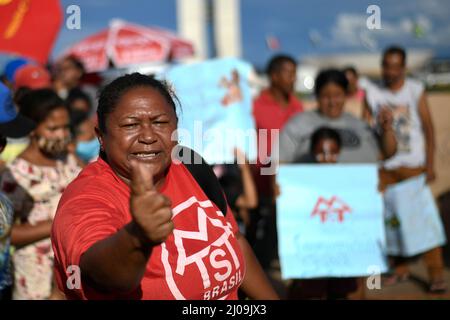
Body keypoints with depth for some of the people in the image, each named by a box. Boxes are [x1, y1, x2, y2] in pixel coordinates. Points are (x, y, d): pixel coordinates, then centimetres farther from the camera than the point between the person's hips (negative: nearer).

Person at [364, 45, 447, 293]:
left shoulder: (416, 91, -1)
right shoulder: (373, 94, 3)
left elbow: (428, 128, -2)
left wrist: (430, 165, -8)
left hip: (413, 165, -2)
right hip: (384, 167, 2)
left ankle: (436, 274, -3)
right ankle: (400, 269, 15)